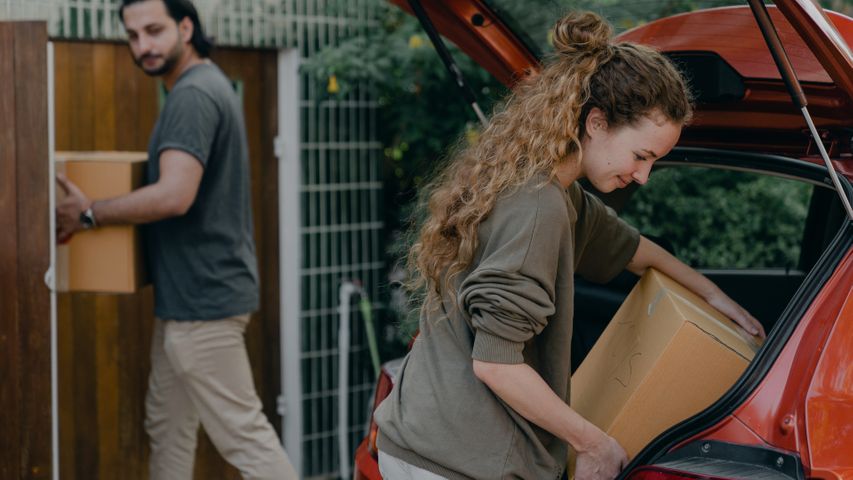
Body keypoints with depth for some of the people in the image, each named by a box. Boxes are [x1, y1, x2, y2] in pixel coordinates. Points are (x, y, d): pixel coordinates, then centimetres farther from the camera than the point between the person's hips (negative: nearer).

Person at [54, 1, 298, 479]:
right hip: (191, 295, 11)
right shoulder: (208, 85, 14)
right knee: (168, 423, 17)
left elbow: (174, 196, -30)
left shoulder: (193, 95, -19)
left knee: (242, 430, -6)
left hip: (204, 296, -11)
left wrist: (89, 214, -17)